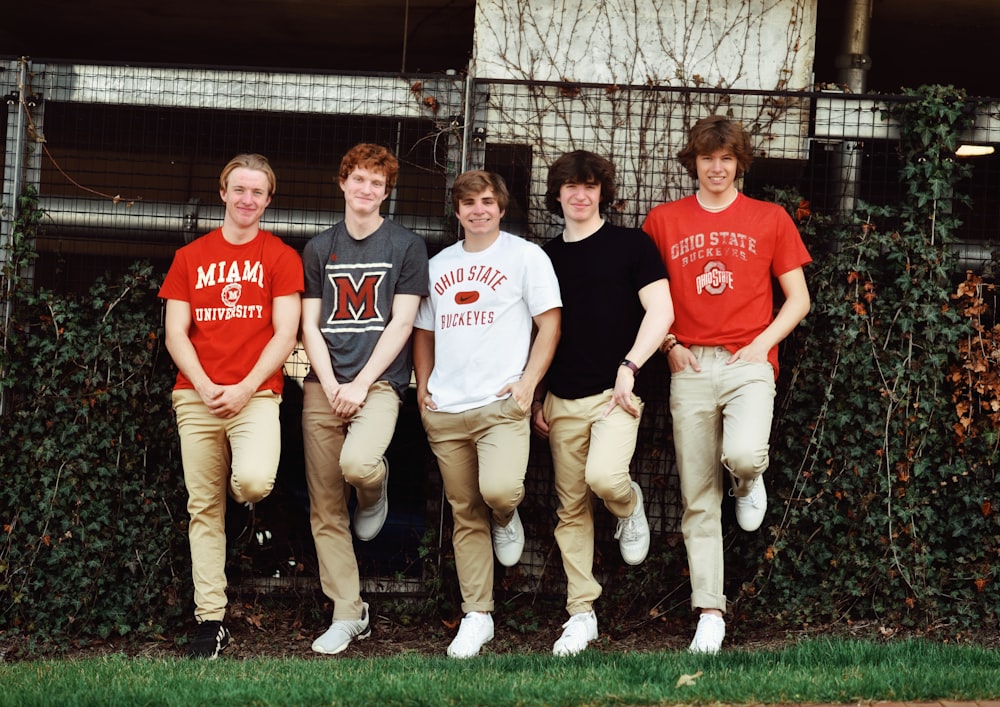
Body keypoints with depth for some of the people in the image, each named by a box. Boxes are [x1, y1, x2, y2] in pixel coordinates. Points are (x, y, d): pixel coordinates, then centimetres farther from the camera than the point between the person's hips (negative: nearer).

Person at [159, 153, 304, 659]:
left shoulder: (281, 257, 6)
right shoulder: (191, 257, 13)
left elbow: (285, 333, -1)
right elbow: (175, 333, 7)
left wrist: (245, 388, -12)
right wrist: (205, 387, -8)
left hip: (255, 393, -3)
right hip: (196, 395, 3)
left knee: (253, 480, -27)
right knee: (204, 507, 2)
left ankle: (251, 498, 12)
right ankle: (210, 620, 5)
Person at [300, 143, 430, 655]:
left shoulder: (406, 247, 5)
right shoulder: (319, 249, 13)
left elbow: (401, 323, -2)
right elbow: (310, 326, 9)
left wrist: (361, 385, -11)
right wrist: (331, 386, -6)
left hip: (378, 381, -3)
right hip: (323, 387, 3)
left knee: (357, 463, -32)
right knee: (325, 511, 0)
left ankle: (375, 489, 5)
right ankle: (348, 614, 8)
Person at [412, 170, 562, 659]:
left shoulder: (525, 256, 3)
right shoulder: (439, 265, 17)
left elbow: (549, 324, 1)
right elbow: (424, 332, 23)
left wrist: (528, 381, -10)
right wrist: (422, 387, 10)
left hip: (501, 403, -4)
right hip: (444, 410, 4)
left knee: (498, 489, -27)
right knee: (465, 514, 6)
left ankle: (506, 518, 10)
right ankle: (477, 615, 12)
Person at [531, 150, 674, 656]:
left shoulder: (631, 245, 2)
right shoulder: (545, 257, 14)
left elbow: (661, 312, -5)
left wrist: (629, 366, -16)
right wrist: (533, 398, 13)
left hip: (615, 392, -4)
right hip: (562, 400, 4)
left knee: (604, 476, -28)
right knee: (572, 507, 4)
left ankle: (630, 506, 8)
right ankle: (580, 614, 11)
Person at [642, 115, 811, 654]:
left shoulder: (770, 219, 9)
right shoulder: (663, 221, 11)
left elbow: (798, 298, 9)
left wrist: (763, 343, -5)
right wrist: (670, 345, -1)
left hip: (748, 361, -1)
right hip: (690, 367, 1)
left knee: (742, 454, -29)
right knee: (698, 497, 0)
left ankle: (749, 481, 10)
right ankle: (709, 613, 7)